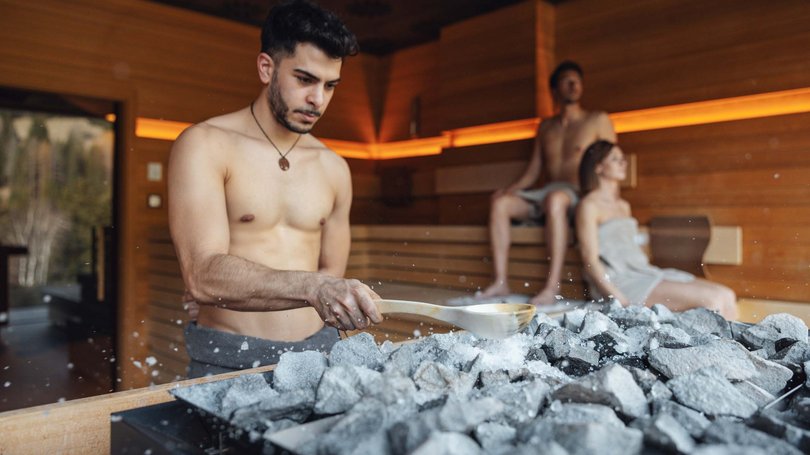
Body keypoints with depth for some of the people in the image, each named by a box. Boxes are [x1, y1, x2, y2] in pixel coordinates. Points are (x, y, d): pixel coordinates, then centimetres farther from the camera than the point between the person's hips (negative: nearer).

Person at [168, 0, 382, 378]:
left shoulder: (334, 169, 6)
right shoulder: (204, 145, -7)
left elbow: (331, 278, 11)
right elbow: (202, 275, -19)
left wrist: (241, 294, -2)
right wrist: (312, 287, -32)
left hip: (316, 353, 4)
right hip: (228, 362, -3)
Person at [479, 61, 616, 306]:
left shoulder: (598, 120, 9)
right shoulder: (545, 127, 21)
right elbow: (533, 171, 18)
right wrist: (509, 189, -1)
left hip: (580, 196, -4)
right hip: (546, 194, 5)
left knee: (556, 199, -40)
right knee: (500, 202, -20)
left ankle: (553, 287, -42)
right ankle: (500, 281, -24)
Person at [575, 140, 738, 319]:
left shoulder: (624, 205, 22)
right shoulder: (589, 205, -4)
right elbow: (590, 260, -11)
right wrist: (623, 304, -19)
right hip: (619, 281, -8)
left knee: (727, 296, -6)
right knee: (711, 299, -19)